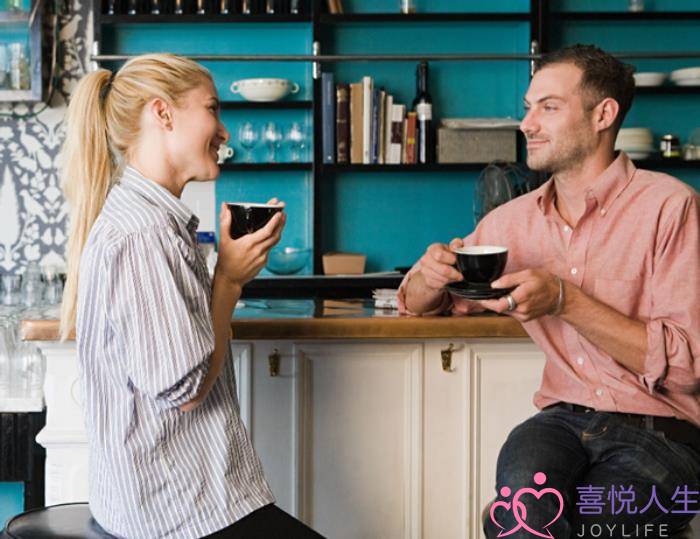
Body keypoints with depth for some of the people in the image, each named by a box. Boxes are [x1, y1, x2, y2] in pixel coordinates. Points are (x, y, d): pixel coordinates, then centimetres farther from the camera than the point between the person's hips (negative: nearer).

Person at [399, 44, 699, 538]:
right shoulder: (513, 221, 10)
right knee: (527, 496, -30)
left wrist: (565, 301, -17)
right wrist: (430, 273, -3)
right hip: (562, 421, 3)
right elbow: (417, 303, 21)